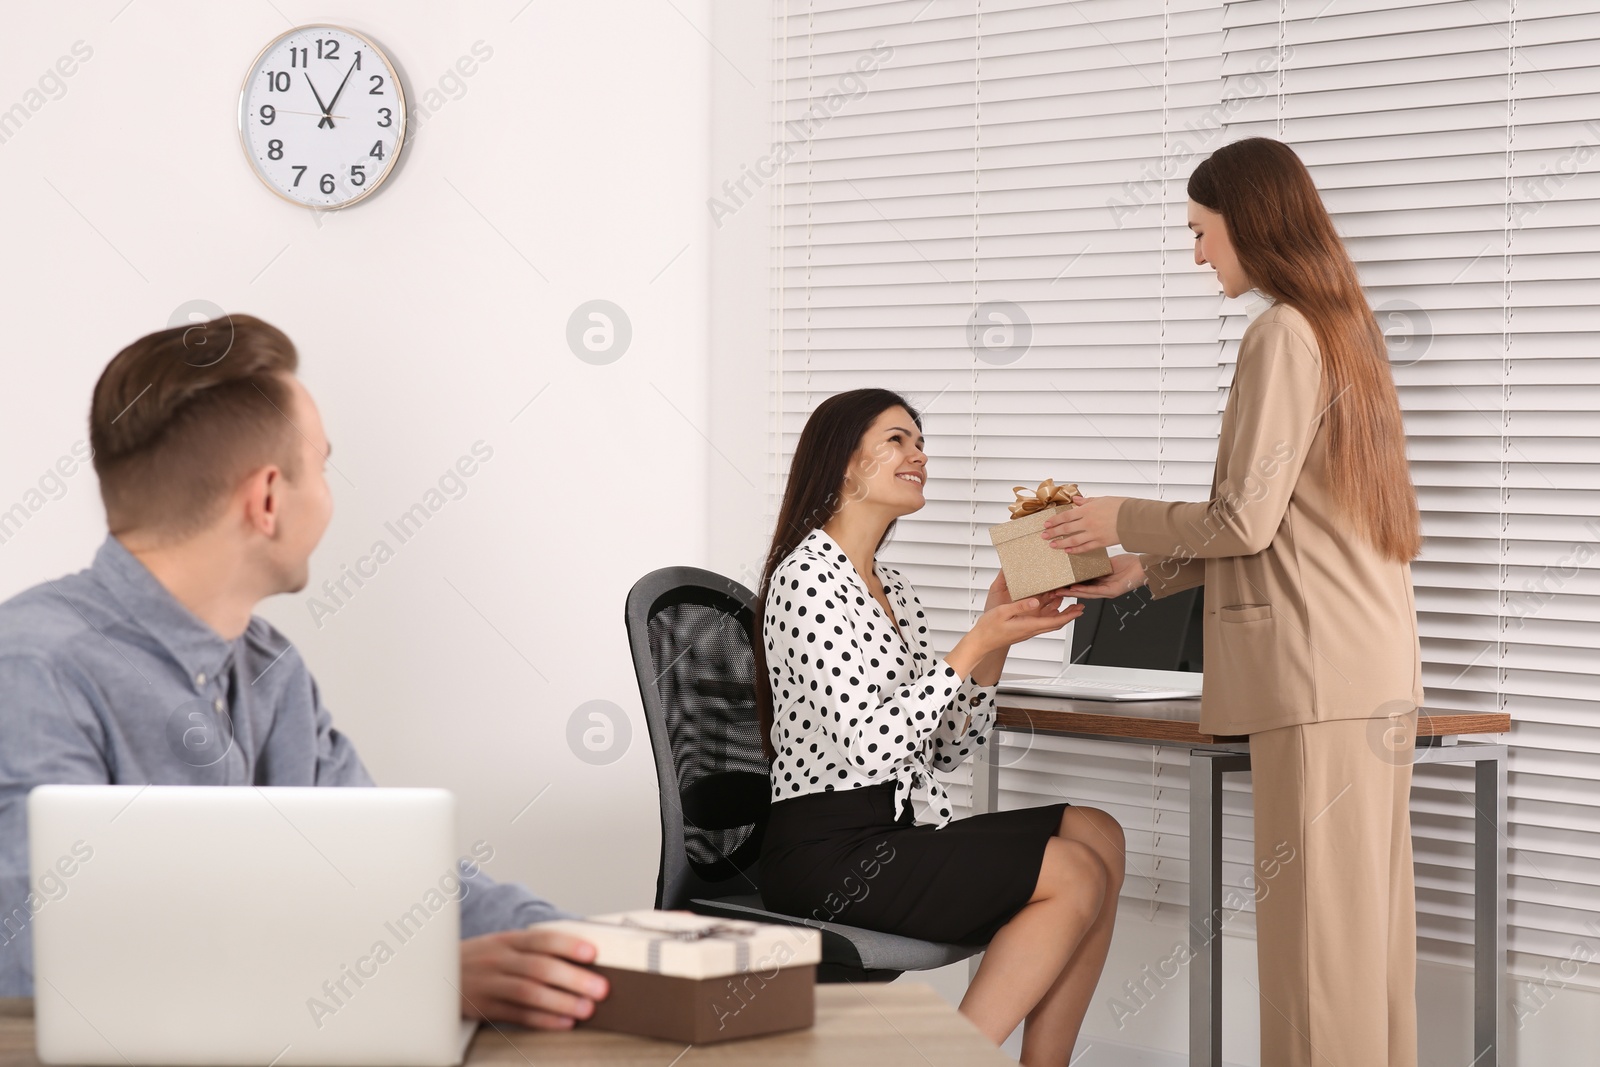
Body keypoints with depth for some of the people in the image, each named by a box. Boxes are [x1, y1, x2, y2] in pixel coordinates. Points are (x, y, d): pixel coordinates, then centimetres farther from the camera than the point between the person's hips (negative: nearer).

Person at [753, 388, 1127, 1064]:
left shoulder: (891, 590, 17)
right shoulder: (808, 578, -12)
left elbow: (948, 748, 15)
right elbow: (866, 746, -21)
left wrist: (999, 630, 5)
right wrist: (977, 644, -18)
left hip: (897, 831, 9)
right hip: (828, 852, -9)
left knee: (1099, 836, -2)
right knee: (1078, 874, -14)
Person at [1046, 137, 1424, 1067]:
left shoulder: (1283, 337, -11)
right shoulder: (1346, 328, 18)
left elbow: (1246, 521, -15)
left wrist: (1126, 520, 1)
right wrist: (1142, 571, 20)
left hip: (1319, 673, -9)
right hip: (1378, 670, 9)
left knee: (1317, 917, -6)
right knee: (1368, 913, 10)